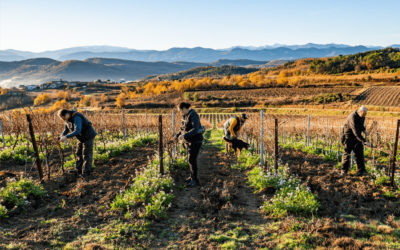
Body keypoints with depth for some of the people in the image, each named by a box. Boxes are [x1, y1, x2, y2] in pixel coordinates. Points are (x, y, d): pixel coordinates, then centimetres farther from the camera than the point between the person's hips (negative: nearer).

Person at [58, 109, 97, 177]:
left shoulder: (76, 118, -29)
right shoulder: (68, 119, 0)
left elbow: (77, 131, -39)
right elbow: (66, 129, 7)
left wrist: (66, 137, -42)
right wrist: (62, 136, -14)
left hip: (88, 136, -9)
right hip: (82, 137, 9)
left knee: (86, 154, -6)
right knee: (79, 153, 10)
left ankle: (87, 171, 1)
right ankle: (78, 170, 17)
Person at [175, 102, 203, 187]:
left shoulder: (193, 116, -22)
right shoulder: (185, 116, 7)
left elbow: (195, 129, -31)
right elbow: (183, 128, 17)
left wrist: (184, 136, -36)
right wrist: (178, 135, 4)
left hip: (195, 140, -9)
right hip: (188, 140, 9)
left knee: (192, 160, -9)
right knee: (190, 159, 14)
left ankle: (195, 179, 2)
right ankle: (193, 176, 26)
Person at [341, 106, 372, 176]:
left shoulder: (362, 115, -6)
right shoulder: (353, 117, -31)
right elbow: (356, 132, -37)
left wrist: (364, 130, -2)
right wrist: (364, 142, -40)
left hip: (357, 136, 6)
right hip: (349, 137, -6)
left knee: (360, 153, -1)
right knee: (346, 153, 3)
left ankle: (361, 171, 1)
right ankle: (344, 170, 17)